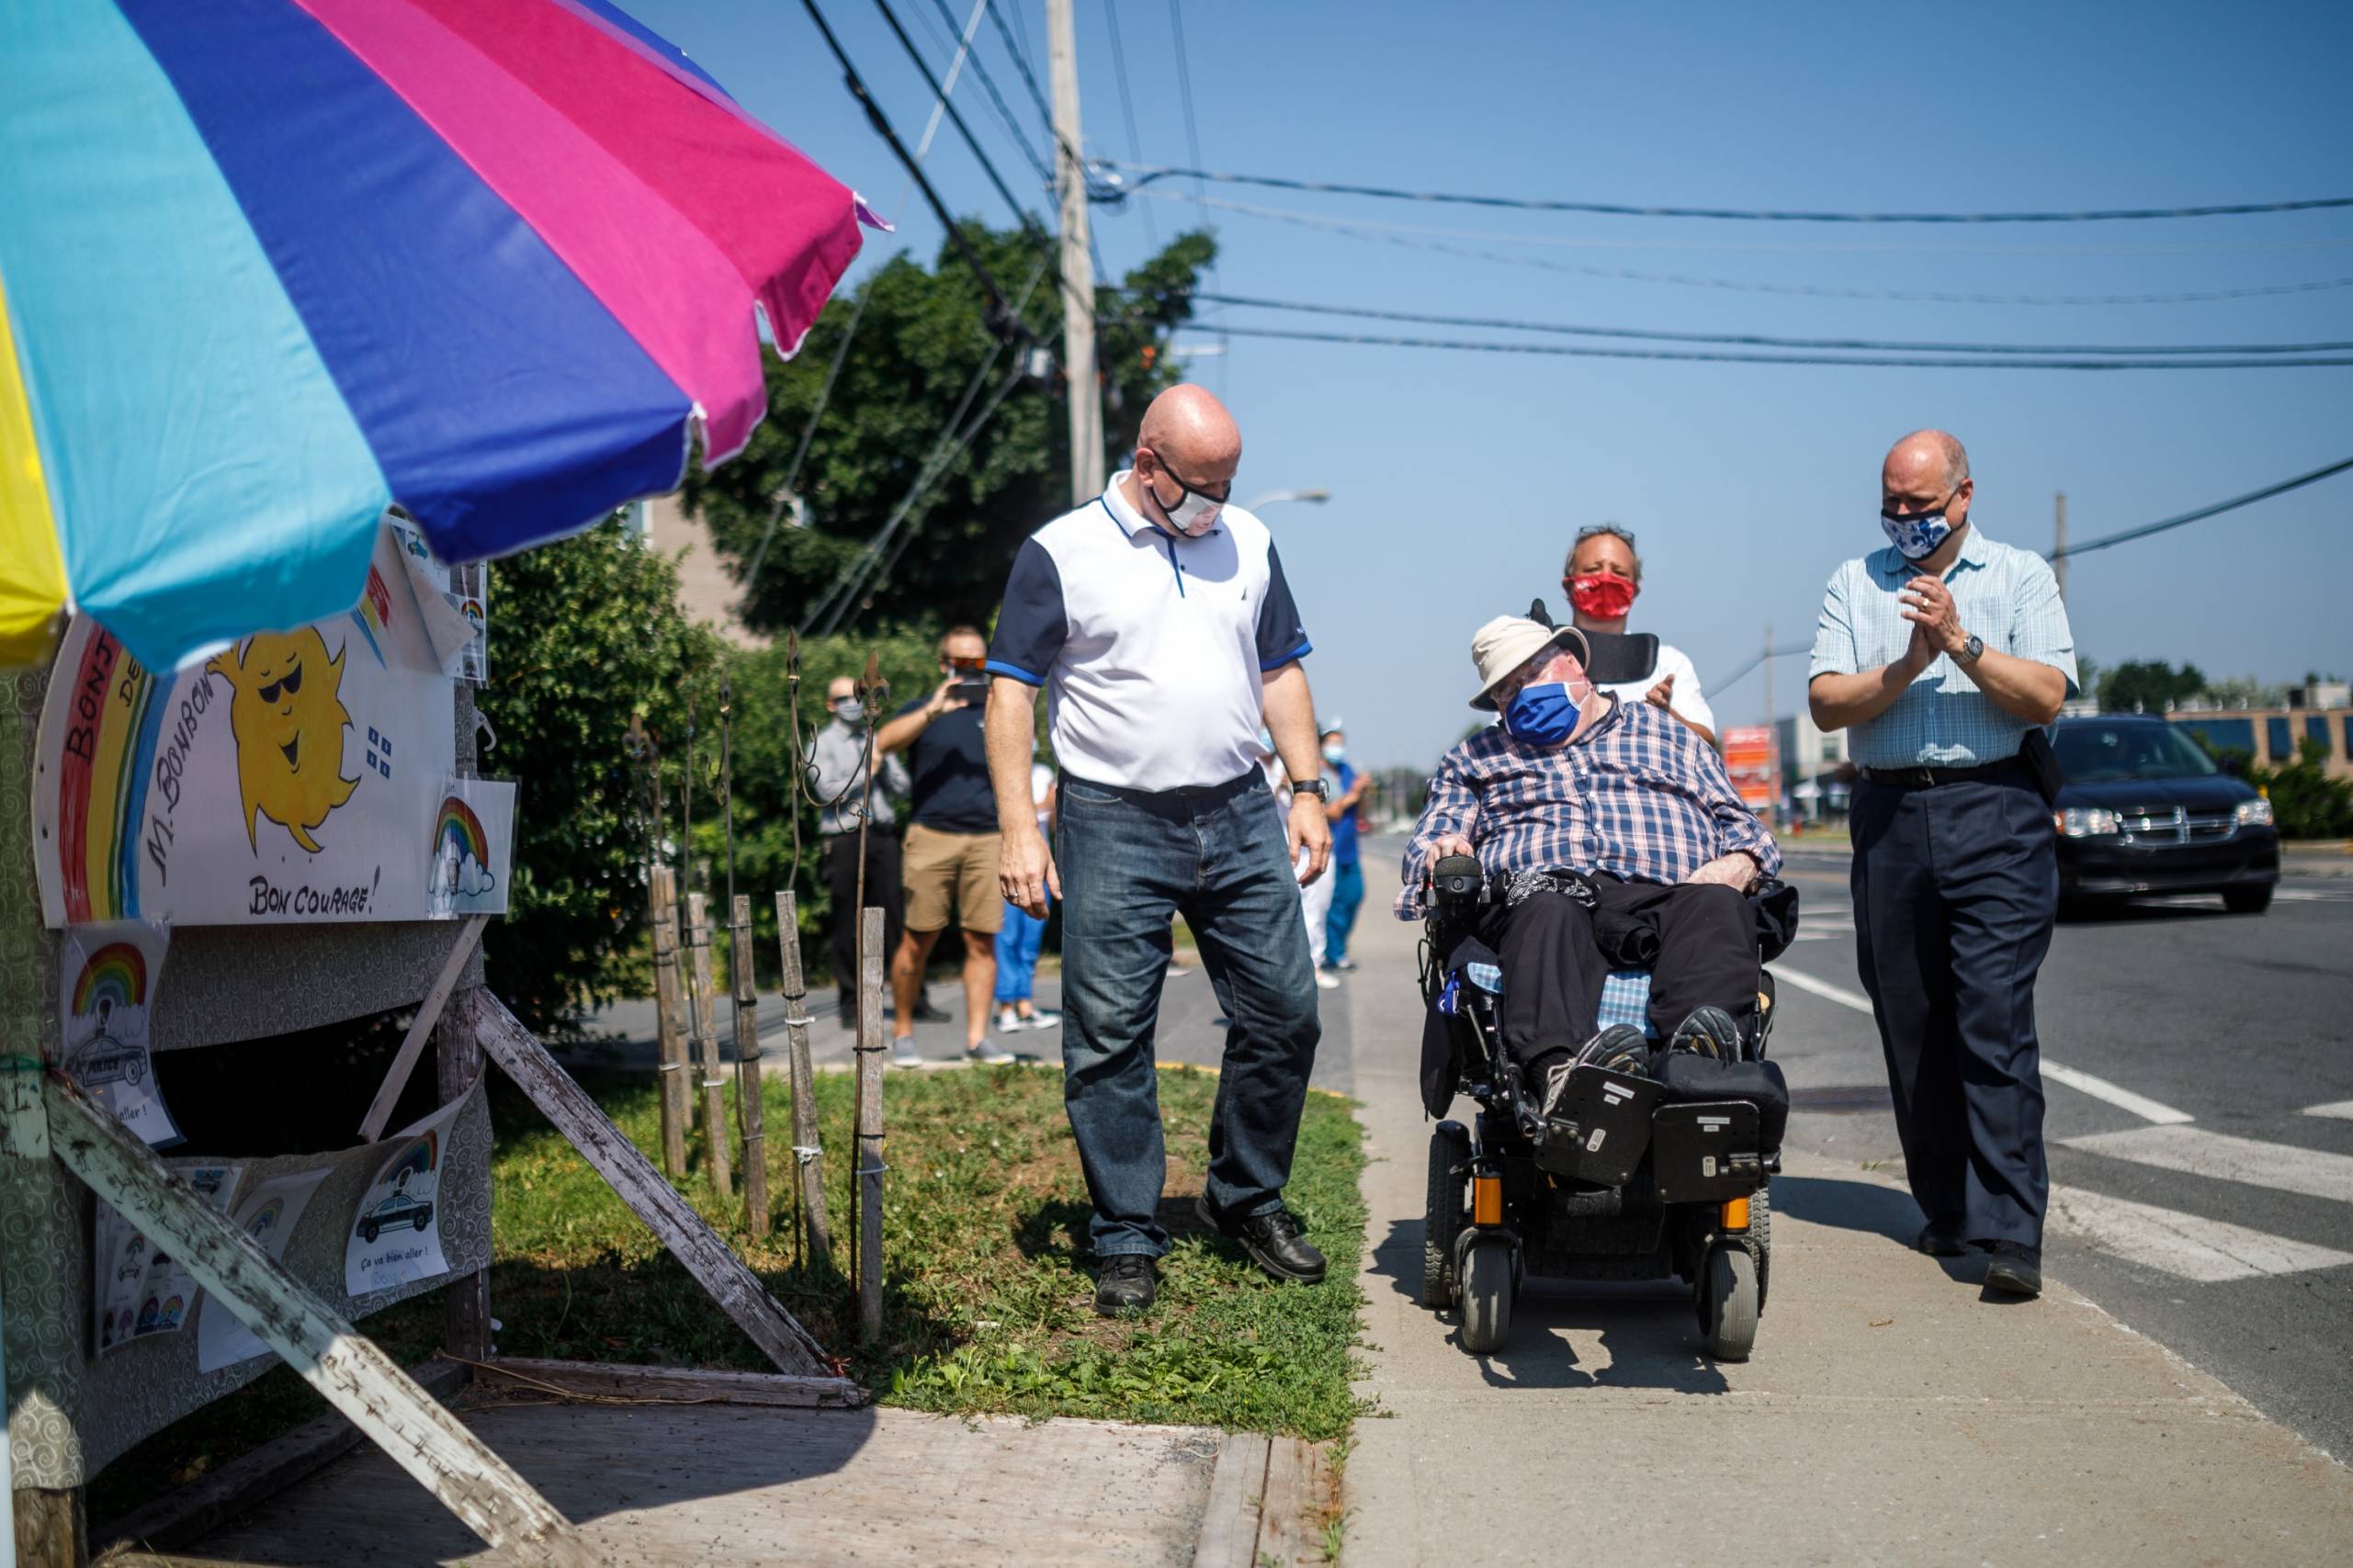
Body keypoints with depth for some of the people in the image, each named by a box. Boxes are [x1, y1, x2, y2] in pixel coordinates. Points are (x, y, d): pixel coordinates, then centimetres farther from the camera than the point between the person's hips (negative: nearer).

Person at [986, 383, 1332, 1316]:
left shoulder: (1248, 544, 12)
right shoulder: (1060, 554, -2)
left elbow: (1280, 674, 18)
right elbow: (1011, 692, -3)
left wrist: (1307, 794, 9)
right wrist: (1019, 830, -12)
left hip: (1240, 818, 4)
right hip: (1113, 827, -4)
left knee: (1286, 1015, 5)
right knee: (1109, 1039, -1)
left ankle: (1247, 1199, 25)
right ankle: (1126, 1241, 11)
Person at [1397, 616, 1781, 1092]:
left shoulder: (1667, 733, 32)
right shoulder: (1475, 758, 33)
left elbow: (1742, 825, 26)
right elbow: (1427, 841, 22)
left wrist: (1737, 866, 1)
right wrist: (1441, 855, -4)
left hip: (1667, 897, 1)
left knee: (1716, 906, -35)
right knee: (1548, 912, -39)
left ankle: (1700, 1051, -61)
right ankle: (1558, 1062, -64)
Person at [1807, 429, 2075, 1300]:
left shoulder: (2020, 576, 7)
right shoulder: (1855, 583, 12)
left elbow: (2046, 695, -5)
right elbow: (1827, 704, 2)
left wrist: (1962, 643, -15)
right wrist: (1908, 667, -12)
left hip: (1996, 812, -3)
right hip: (1889, 816, 3)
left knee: (1995, 1020, -12)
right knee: (1911, 1028, 6)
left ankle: (2011, 1230, -11)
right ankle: (1945, 1209, 19)